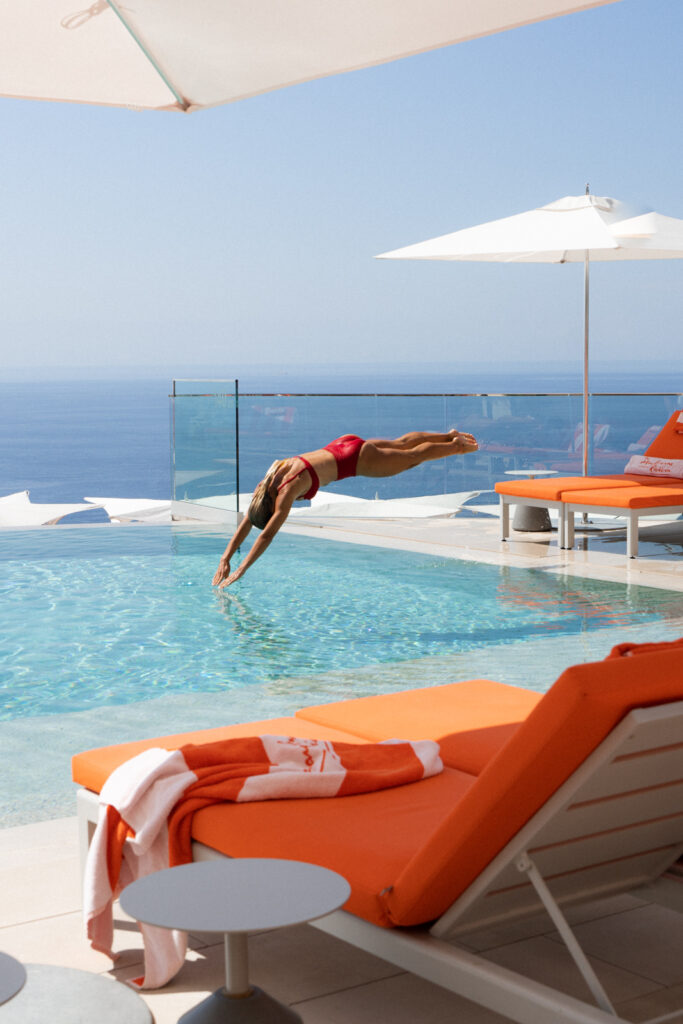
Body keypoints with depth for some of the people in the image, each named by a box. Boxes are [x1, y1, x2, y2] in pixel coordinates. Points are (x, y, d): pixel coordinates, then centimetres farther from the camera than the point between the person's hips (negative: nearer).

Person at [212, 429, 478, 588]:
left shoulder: (288, 490, -35)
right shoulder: (267, 483, -14)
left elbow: (267, 534, -39)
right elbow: (245, 523, -8)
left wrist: (239, 571, -40)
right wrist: (225, 559, -16)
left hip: (357, 459, -7)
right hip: (343, 444, 7)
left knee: (413, 456, 17)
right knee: (399, 444, 28)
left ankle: (456, 445, 40)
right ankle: (450, 435, 50)